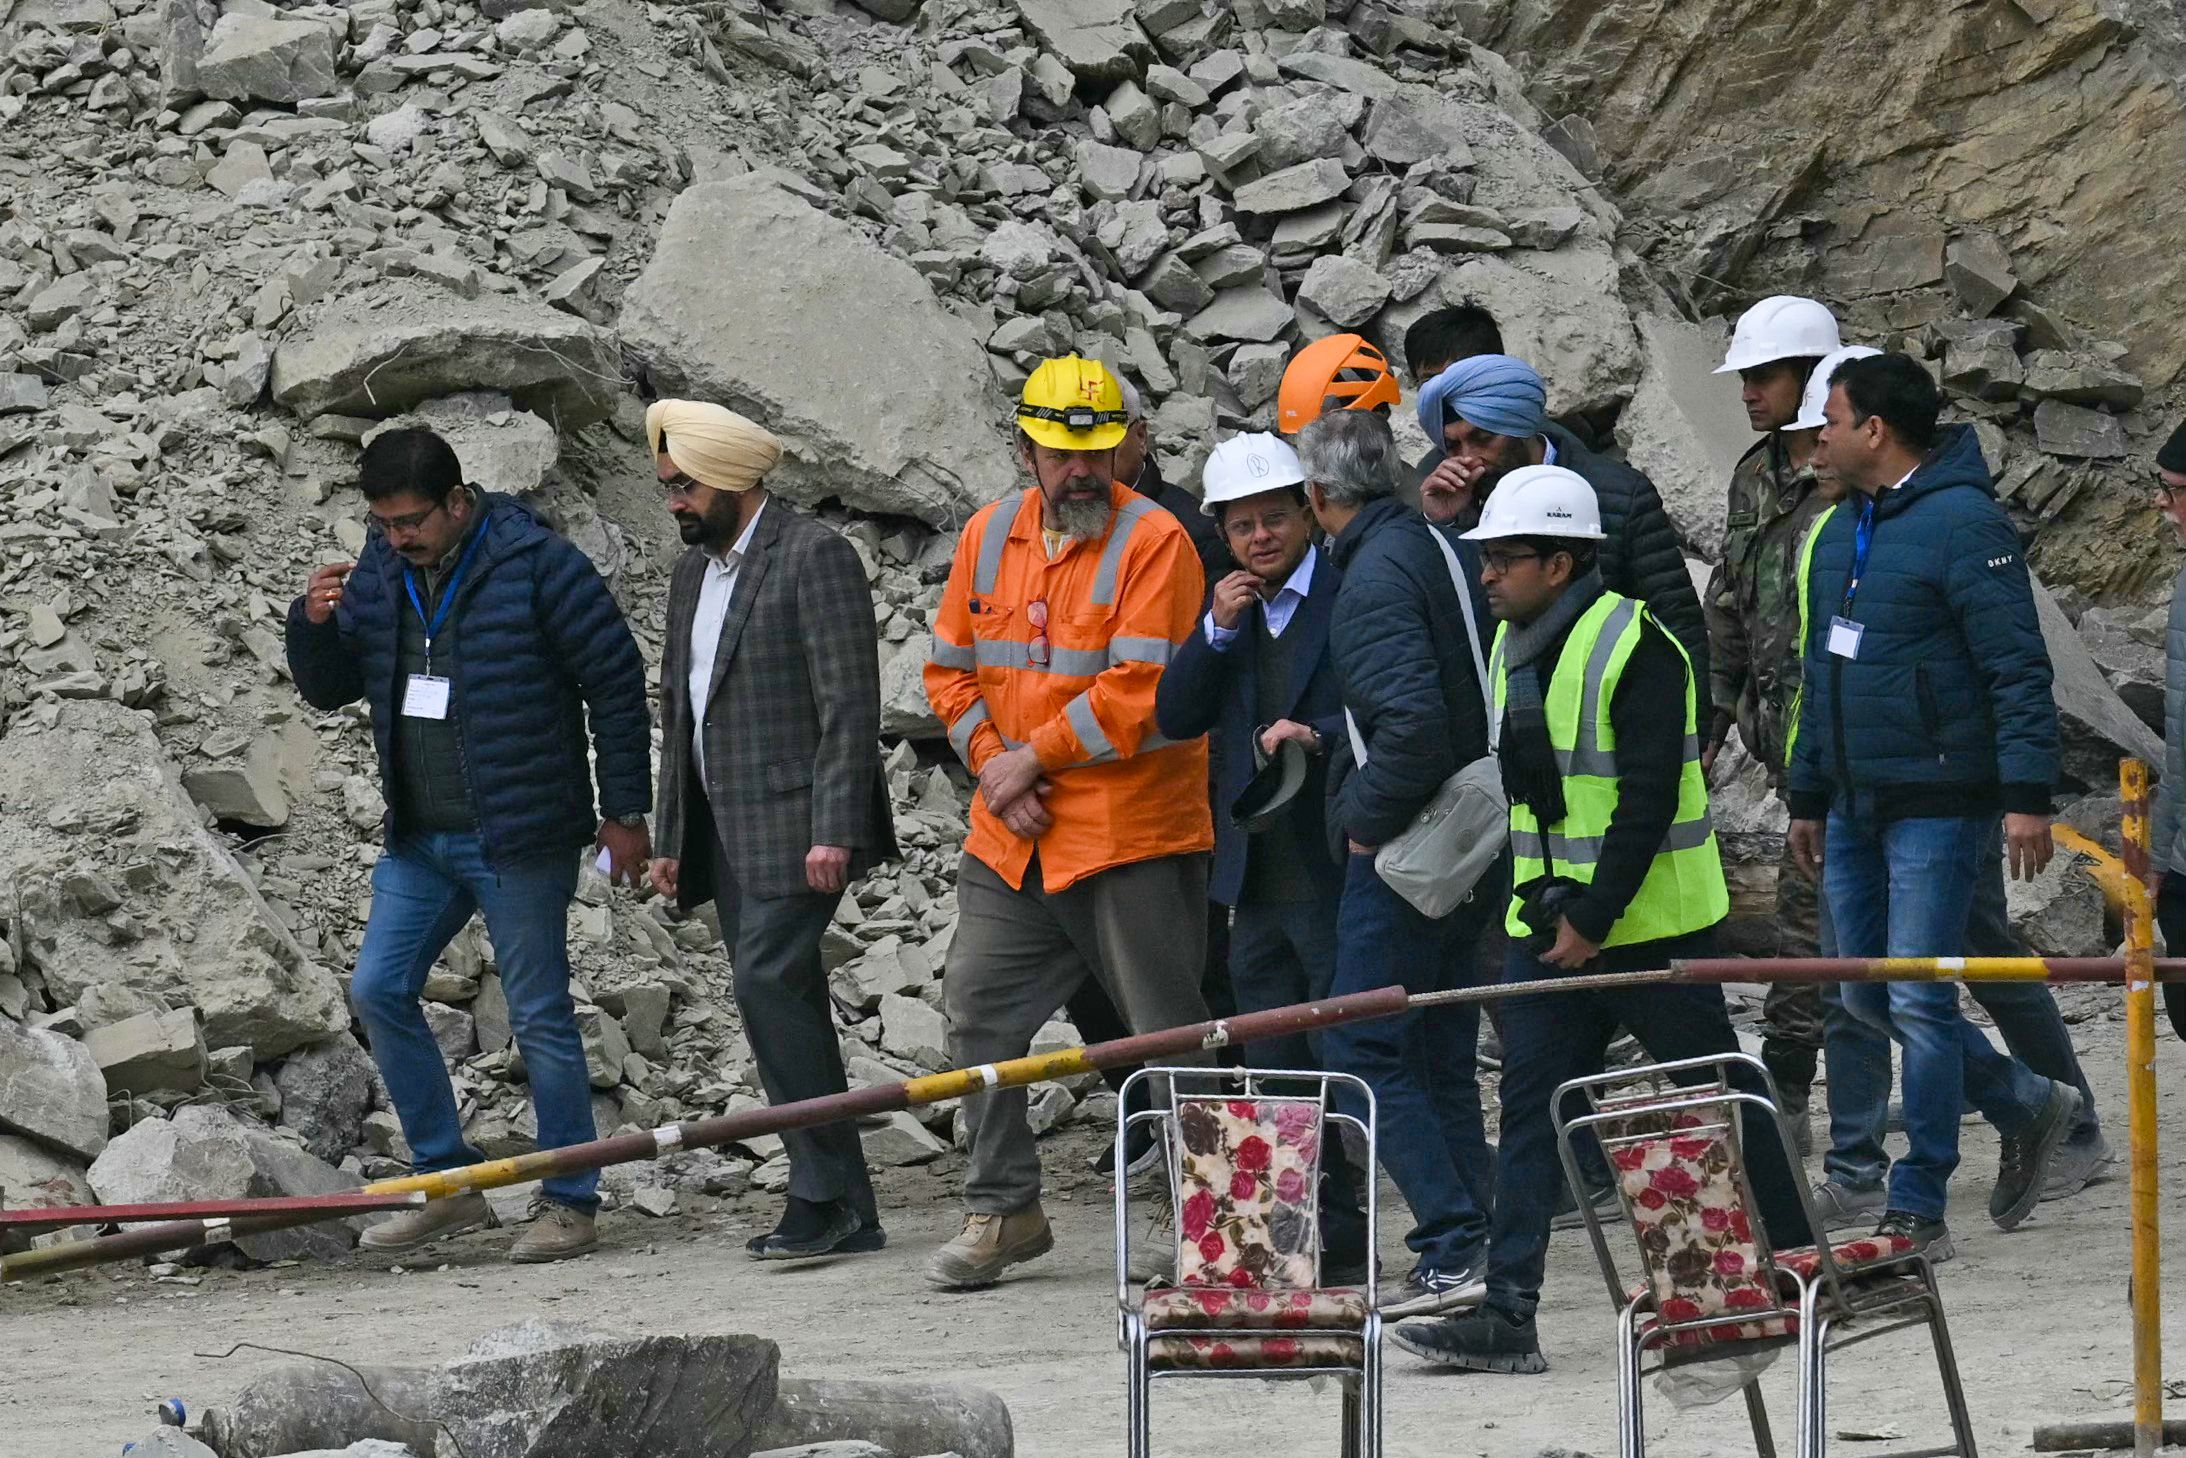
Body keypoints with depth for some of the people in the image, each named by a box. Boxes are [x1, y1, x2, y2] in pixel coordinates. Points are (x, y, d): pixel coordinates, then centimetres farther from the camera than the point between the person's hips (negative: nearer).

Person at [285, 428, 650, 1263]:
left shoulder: (536, 566, -12)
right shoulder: (379, 573, 7)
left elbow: (617, 681, -7)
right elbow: (330, 688, 15)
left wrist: (625, 812, -6)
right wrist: (314, 625, -7)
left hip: (518, 839, -7)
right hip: (418, 835, 7)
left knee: (539, 1017, -2)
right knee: (378, 990, 3)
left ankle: (572, 1204, 6)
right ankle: (449, 1185, 12)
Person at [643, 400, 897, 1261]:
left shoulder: (813, 557, -9)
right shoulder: (694, 570, 18)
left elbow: (849, 704, -15)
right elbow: (678, 709, 23)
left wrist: (834, 831, -20)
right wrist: (671, 838, 18)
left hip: (793, 826, -9)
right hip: (727, 830, 9)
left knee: (768, 985, -17)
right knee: (781, 1001, 6)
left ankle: (825, 1197, -15)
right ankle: (840, 1210, 8)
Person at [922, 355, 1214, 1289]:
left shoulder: (1153, 540, -10)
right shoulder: (991, 536, 10)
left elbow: (1138, 690, -18)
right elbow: (951, 668, 13)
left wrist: (1035, 756, -13)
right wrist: (991, 761, -3)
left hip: (1133, 836, -6)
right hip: (1012, 841, 6)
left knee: (1170, 1032, -2)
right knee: (978, 1011, 6)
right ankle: (1001, 1212, 17)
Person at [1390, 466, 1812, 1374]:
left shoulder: (1633, 647, -16)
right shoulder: (1515, 645, 10)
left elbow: (1648, 800, -21)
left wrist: (1595, 918, -21)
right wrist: (1543, 907, 15)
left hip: (1648, 923, -8)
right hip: (1548, 923, 8)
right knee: (1529, 1106, -2)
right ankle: (1507, 1316, -6)